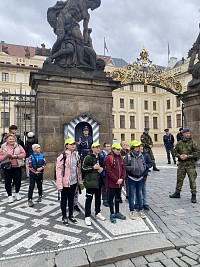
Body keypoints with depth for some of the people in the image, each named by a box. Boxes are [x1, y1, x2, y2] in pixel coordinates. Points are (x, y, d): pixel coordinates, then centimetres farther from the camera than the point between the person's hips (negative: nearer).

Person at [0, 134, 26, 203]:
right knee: (8, 182, 6)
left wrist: (16, 156, -18)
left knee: (18, 181, 5)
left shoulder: (18, 146, 0)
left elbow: (23, 154, -3)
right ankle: (10, 195, 24)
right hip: (7, 167, 0)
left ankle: (17, 193, 31)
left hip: (17, 167, 0)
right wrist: (6, 156, -20)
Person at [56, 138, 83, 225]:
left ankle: (71, 215, 35)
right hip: (65, 182, -5)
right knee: (64, 200, 11)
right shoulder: (62, 156, -16)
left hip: (74, 182, 6)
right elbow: (59, 170, -16)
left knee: (71, 199, 19)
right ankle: (64, 217, 28)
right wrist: (59, 184, -17)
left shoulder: (76, 155, 4)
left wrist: (80, 181, 12)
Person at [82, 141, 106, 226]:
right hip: (90, 181, -6)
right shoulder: (88, 157, -10)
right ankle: (87, 216, 11)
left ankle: (98, 213, 34)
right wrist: (93, 167, -18)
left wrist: (102, 168, 2)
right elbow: (83, 169, -13)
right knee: (89, 198, -1)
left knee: (98, 197, 17)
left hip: (98, 181, 7)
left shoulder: (101, 158, 10)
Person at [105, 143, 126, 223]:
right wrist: (116, 180, -16)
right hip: (112, 182, -6)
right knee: (111, 198, 6)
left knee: (118, 197, 17)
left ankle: (117, 212, 32)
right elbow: (109, 171, -17)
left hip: (120, 182, 7)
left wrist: (122, 178, -4)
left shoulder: (120, 158, 9)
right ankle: (112, 214, 19)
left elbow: (123, 168, 9)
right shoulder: (109, 158, -12)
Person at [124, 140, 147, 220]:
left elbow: (144, 164, 13)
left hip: (140, 177, 4)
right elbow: (125, 166, -12)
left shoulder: (141, 155, 2)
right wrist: (133, 168, -20)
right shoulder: (128, 156, -13)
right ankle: (132, 211, 21)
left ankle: (140, 210, 29)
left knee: (139, 194, 15)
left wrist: (143, 168, -7)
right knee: (131, 194, 7)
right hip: (132, 178, -4)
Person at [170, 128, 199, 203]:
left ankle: (194, 195, 14)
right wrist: (180, 156, -8)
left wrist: (187, 156, -16)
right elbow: (175, 152, 12)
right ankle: (177, 193, 26)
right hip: (181, 164, 4)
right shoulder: (179, 143, 6)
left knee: (192, 180, 1)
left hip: (191, 164, -3)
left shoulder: (193, 142, -5)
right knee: (179, 179, 12)